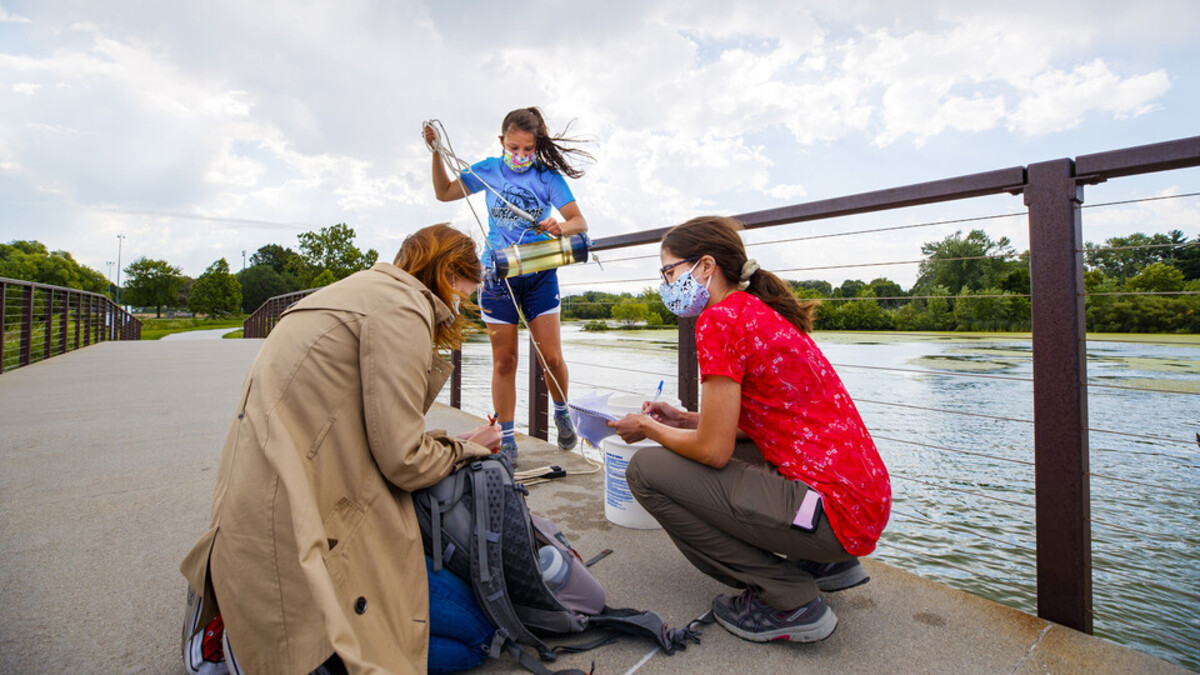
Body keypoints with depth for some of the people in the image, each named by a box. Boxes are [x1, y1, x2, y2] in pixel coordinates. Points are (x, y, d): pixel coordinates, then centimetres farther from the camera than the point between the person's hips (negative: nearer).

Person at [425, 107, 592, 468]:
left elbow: (580, 222, -9)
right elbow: (444, 192, 14)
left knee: (551, 357, -3)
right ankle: (505, 439, 15)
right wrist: (436, 152, 1)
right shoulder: (489, 170, 4)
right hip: (497, 274, 1)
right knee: (504, 361, 3)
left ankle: (562, 412, 27)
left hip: (539, 274, -1)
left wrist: (562, 228, -31)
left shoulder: (548, 176, -2)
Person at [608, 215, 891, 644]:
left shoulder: (720, 319, -15)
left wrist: (648, 428, 2)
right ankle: (823, 565, 22)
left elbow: (714, 450, -15)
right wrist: (685, 420, 14)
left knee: (646, 470, -7)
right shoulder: (761, 312, 13)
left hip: (833, 511, -10)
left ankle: (789, 603, 2)